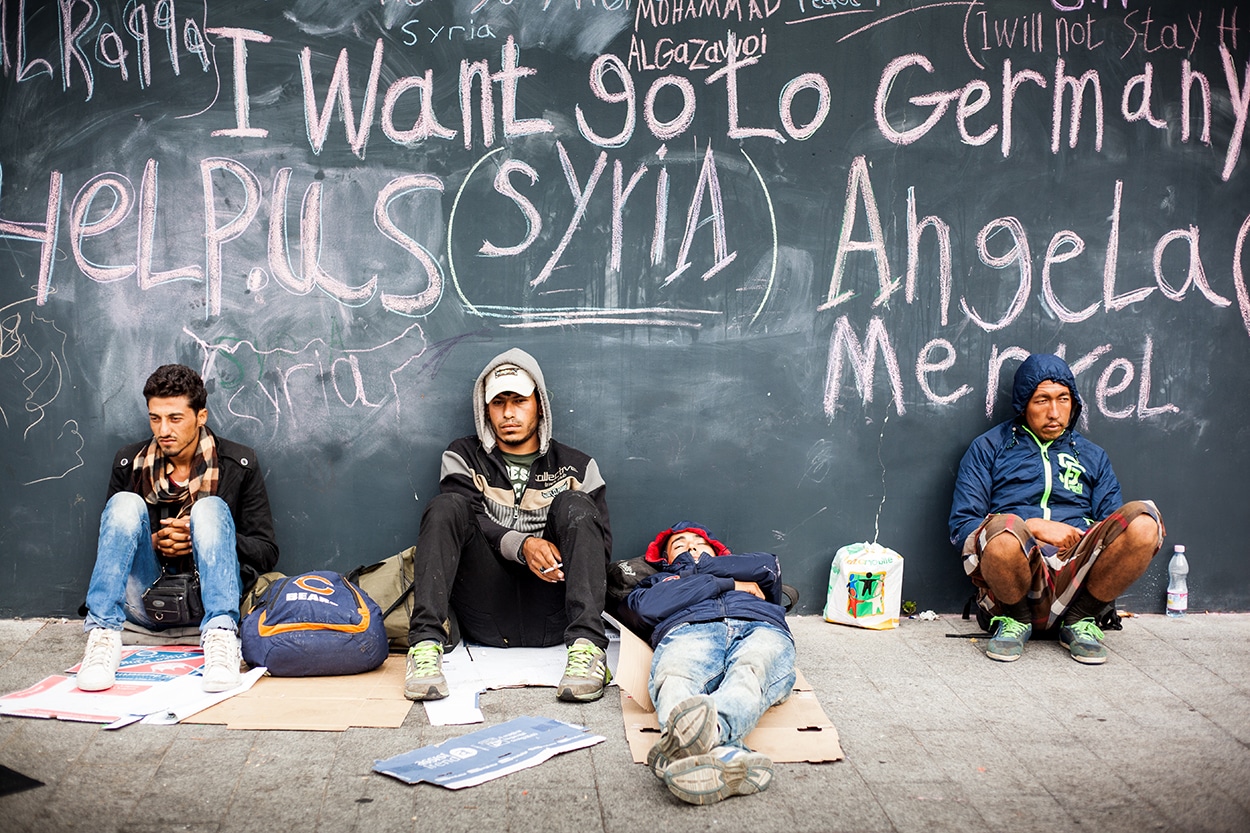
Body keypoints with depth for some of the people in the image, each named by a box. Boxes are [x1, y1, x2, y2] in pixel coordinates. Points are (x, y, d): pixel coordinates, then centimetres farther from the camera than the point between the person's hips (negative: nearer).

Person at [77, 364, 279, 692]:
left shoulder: (238, 464, 1)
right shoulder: (130, 463, 6)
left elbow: (266, 551, 0)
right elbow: (111, 537, 10)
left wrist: (201, 536, -16)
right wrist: (155, 542, -11)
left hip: (207, 595, -2)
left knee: (210, 508, -25)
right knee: (126, 503, -18)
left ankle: (220, 635, -44)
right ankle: (103, 635, -32)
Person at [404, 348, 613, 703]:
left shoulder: (577, 467, 18)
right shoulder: (463, 457, 18)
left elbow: (600, 542, 8)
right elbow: (465, 522, -1)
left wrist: (562, 555, -15)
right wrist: (522, 545, -19)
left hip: (550, 619, 0)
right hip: (487, 617, 0)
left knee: (574, 506, -19)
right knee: (446, 507, -18)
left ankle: (587, 647, -36)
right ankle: (426, 641, -34)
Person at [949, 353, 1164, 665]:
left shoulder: (1092, 456, 25)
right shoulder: (989, 448, 15)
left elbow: (1114, 530, 17)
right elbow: (962, 527, 5)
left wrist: (1081, 538, -8)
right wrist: (1035, 527, -8)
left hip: (1076, 575, 3)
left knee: (1144, 521, -26)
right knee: (1003, 529, -39)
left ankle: (1079, 621, -5)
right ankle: (1015, 621, -6)